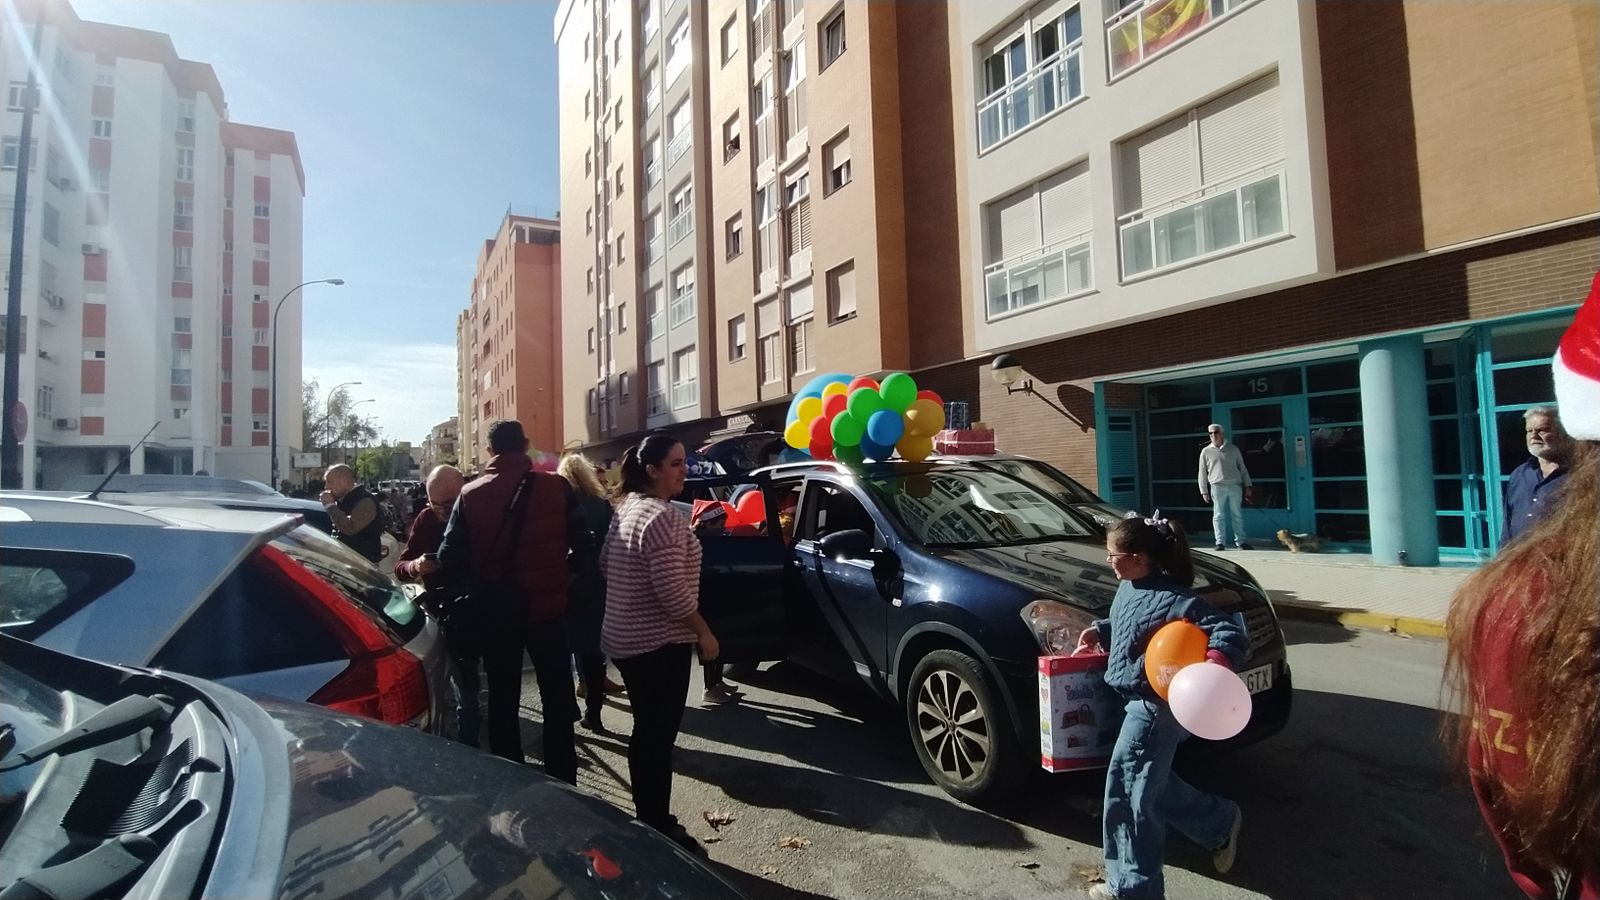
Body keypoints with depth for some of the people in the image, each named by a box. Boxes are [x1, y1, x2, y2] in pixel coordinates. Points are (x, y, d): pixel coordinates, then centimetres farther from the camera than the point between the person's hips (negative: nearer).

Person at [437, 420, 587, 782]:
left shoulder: (470, 495, -4)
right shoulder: (556, 486, -8)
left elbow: (450, 557, -6)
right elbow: (583, 544, -8)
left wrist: (479, 587, 10)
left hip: (496, 609, 1)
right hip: (546, 605, -1)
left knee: (502, 699, 16)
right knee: (557, 698, 11)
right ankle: (562, 781, 16)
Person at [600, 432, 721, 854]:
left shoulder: (626, 508, 9)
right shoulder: (663, 516, -22)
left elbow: (605, 565, 20)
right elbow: (672, 591, -25)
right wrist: (704, 632, -13)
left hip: (624, 638, 10)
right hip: (659, 642, -10)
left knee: (645, 731, 19)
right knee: (659, 735, 1)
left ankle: (647, 819, 31)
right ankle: (659, 829, 12)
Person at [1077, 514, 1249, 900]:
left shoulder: (1173, 599, -24)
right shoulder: (1128, 588, 5)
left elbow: (1229, 630, -27)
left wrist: (1218, 657, -45)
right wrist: (1099, 630, 7)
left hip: (1154, 707, -10)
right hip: (1141, 702, 10)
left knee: (1128, 795, -1)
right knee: (1152, 785, 24)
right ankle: (1221, 823, 42)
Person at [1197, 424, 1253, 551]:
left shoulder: (1233, 449, 11)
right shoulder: (1206, 451, 8)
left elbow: (1242, 468, 14)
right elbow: (1203, 473, 8)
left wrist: (1247, 485, 8)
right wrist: (1204, 491, 4)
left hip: (1235, 486, 1)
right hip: (1217, 487, -1)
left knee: (1237, 514, 4)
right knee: (1219, 516, -2)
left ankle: (1240, 541, 10)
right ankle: (1220, 542, 0)